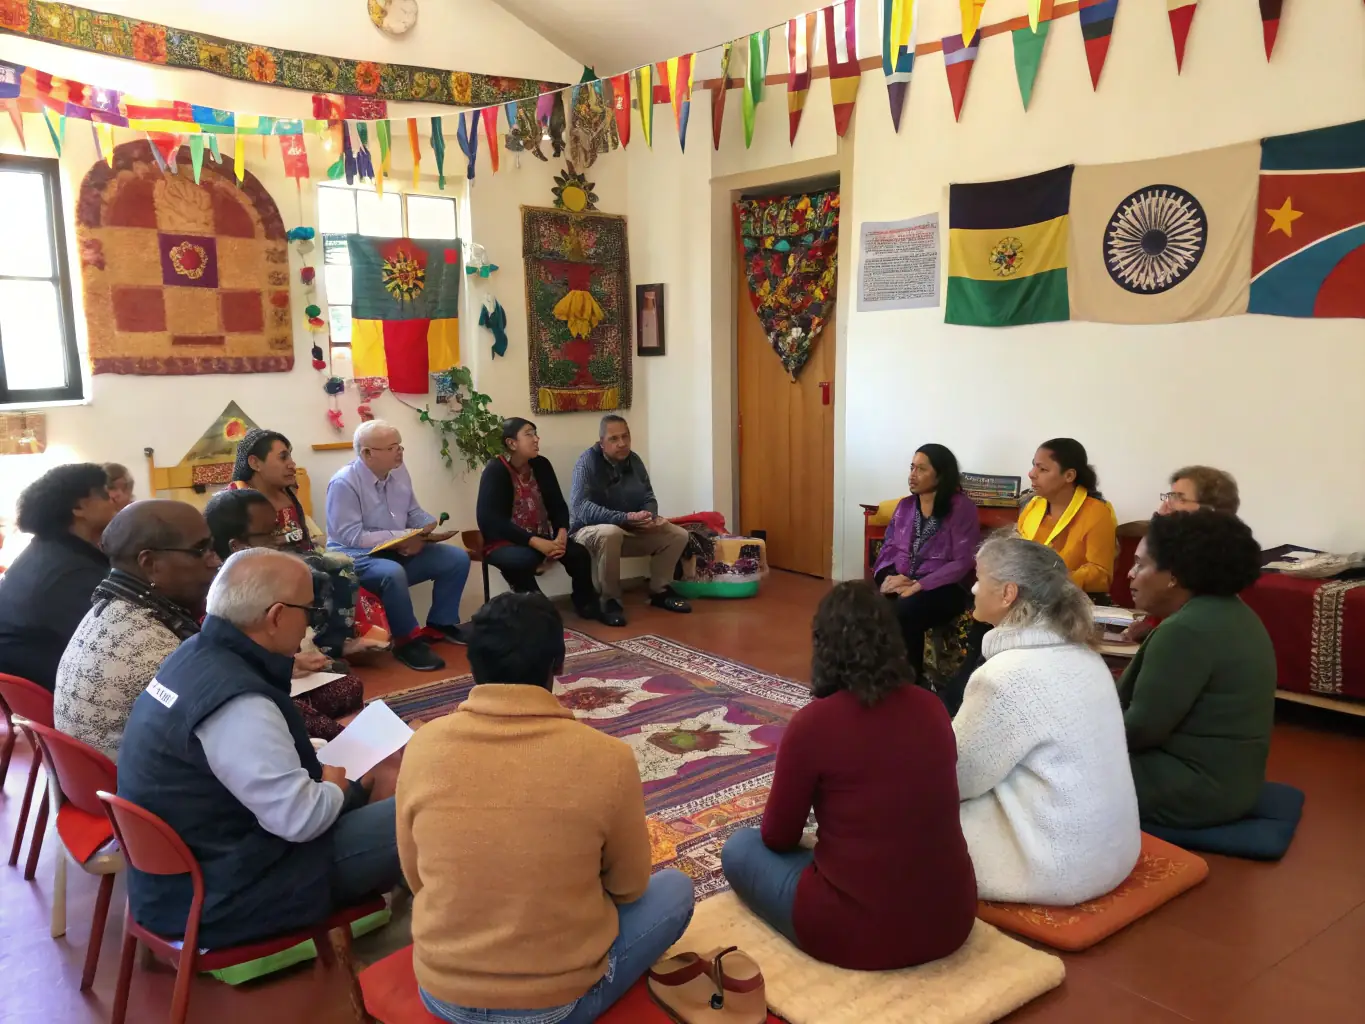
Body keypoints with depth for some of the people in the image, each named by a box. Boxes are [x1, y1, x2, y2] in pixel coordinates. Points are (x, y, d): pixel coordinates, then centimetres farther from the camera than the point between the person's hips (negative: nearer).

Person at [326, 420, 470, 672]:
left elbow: (414, 512, 12)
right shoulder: (344, 483, -19)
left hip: (399, 551, 8)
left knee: (457, 558, -4)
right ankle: (407, 640, -20)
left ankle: (440, 624, 10)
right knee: (393, 573, -40)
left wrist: (429, 527, -11)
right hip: (356, 558, -8)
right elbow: (352, 537, -24)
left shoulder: (399, 471, 3)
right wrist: (399, 538, -27)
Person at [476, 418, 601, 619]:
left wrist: (562, 534, -19)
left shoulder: (541, 465, 4)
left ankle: (587, 605, 4)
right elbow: (491, 521, -23)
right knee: (523, 559, -38)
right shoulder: (495, 472, -14)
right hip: (504, 542, -5)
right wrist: (535, 542, -30)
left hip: (541, 537, 5)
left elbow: (557, 505, 4)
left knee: (578, 552, -19)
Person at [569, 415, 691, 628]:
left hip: (631, 532, 7)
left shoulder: (633, 460, 1)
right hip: (590, 532, -6)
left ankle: (660, 591, 13)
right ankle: (610, 601, -24)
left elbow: (649, 498, 6)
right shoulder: (588, 462, -19)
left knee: (678, 535, -5)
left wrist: (649, 516, -20)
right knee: (610, 533, -40)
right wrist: (625, 518, -38)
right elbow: (581, 507, -30)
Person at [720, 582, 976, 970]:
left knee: (739, 848, 16)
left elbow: (777, 838, -1)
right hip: (952, 920, 6)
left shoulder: (812, 722, -15)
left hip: (857, 933, -6)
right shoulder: (933, 708, 0)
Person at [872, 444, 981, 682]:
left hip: (942, 588, -5)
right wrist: (888, 577, -11)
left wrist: (918, 586, -20)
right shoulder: (905, 506, 13)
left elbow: (963, 562, -13)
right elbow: (889, 548, 11)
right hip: (900, 583, 5)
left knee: (904, 610, -35)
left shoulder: (961, 508, -6)